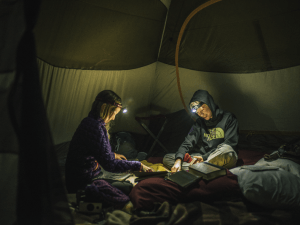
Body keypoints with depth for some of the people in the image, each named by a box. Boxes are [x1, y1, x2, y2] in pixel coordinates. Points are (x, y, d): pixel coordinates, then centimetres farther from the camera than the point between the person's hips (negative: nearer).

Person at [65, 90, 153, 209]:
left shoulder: (89, 122, 7)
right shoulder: (96, 128, -25)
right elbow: (109, 164, -23)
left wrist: (113, 155, 26)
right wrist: (138, 166, -15)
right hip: (83, 182, -10)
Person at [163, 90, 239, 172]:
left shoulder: (228, 118, 0)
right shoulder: (200, 122, 13)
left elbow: (229, 144, -9)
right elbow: (188, 142, 5)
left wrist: (205, 157, -18)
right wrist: (178, 159, -14)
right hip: (204, 158, 5)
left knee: (226, 149, -41)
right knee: (167, 158, -8)